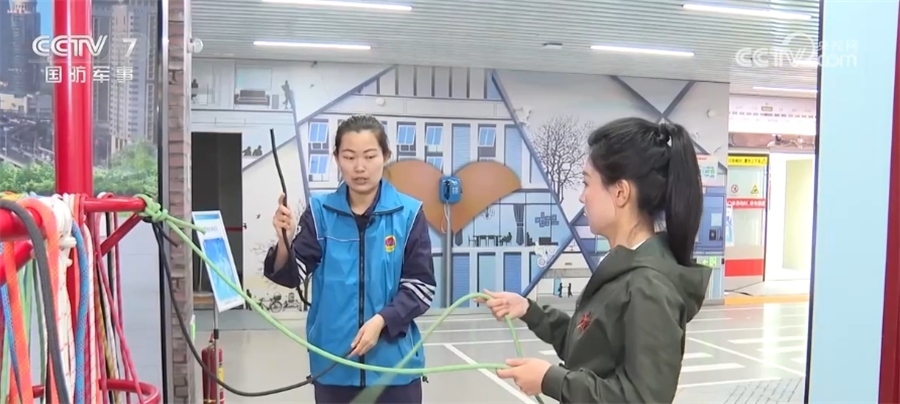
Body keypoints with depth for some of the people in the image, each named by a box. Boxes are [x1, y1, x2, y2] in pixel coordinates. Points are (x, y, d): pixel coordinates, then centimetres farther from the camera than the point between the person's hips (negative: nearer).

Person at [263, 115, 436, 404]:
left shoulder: (408, 213, -7)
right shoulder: (320, 211, -2)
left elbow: (421, 285, -5)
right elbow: (292, 276, -4)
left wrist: (382, 320, -18)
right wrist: (284, 240, -24)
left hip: (393, 362, -1)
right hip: (334, 363, 2)